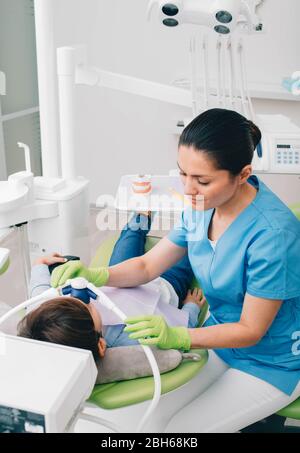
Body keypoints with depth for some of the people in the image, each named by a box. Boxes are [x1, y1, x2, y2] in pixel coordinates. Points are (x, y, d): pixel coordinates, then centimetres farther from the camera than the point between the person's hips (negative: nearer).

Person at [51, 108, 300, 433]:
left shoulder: (271, 233, -31)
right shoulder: (203, 206, -9)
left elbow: (251, 330, -23)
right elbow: (147, 266, 0)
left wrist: (176, 337, -35)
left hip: (272, 364, -6)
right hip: (222, 337, 7)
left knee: (180, 429, -10)